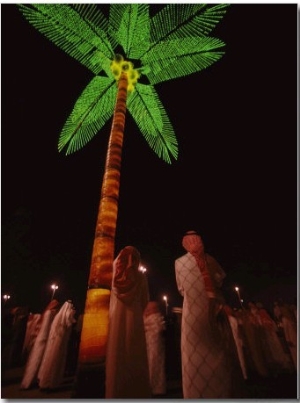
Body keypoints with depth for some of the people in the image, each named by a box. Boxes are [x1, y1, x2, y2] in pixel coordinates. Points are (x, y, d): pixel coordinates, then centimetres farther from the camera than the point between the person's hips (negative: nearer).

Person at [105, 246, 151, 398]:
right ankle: (136, 392, 9)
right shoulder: (140, 276, -1)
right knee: (134, 356, 5)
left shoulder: (115, 274, 2)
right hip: (134, 318, -2)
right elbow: (145, 300, 6)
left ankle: (115, 393, 14)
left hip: (116, 316, 2)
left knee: (116, 356, 7)